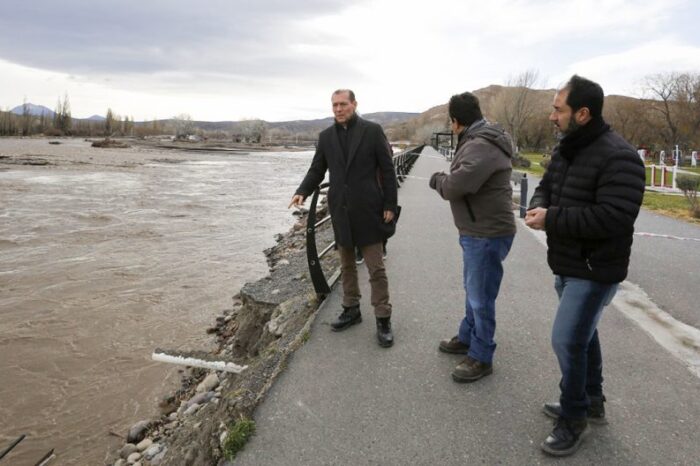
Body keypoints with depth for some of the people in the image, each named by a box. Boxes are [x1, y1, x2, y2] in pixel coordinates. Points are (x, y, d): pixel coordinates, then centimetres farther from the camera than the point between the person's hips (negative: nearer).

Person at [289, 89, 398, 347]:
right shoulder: (326, 136, 7)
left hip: (367, 210, -4)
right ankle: (351, 309, 30)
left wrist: (390, 205, -8)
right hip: (340, 210, 4)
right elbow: (317, 170, 8)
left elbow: (387, 169, -4)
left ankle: (383, 319, 11)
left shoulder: (372, 130, -4)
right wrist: (302, 192, -10)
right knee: (347, 265, 15)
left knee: (376, 268, 1)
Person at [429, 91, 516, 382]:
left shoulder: (481, 146, -23)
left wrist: (437, 179, -10)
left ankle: (481, 358, 16)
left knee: (481, 298, 1)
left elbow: (457, 185, -29)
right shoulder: (477, 141, 13)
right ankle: (467, 338, 40)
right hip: (477, 230, 11)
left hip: (487, 234, -11)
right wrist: (445, 180, -4)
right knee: (473, 291, 23)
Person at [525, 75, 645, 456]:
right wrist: (538, 205, -9)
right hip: (569, 265, 9)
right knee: (582, 333, 20)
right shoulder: (566, 149, 7)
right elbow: (546, 186, 15)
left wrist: (552, 219, -26)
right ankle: (591, 402, 39)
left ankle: (573, 418, 15)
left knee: (567, 340, -6)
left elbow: (613, 218, -31)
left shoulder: (617, 157, -23)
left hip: (595, 271, -9)